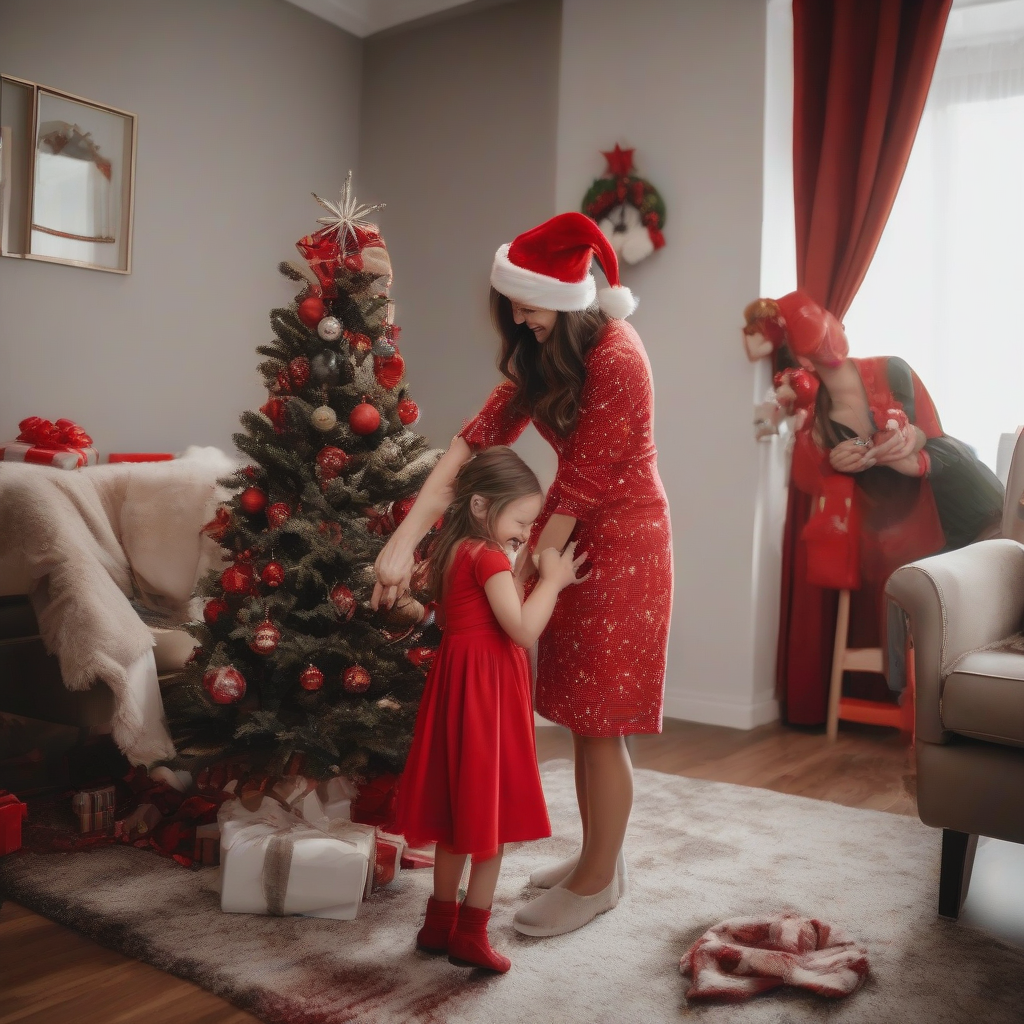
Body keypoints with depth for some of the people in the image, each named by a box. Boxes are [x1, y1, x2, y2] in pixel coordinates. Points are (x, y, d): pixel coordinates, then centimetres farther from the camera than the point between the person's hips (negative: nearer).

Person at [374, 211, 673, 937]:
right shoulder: (544, 355, 4)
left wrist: (518, 582, -14)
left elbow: (581, 483, -21)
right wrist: (405, 540, -12)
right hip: (575, 534, 9)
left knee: (600, 722, 1)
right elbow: (478, 440, -5)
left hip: (622, 541, -8)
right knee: (582, 713, 16)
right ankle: (599, 856, 33)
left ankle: (598, 883, 18)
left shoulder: (616, 360, -23)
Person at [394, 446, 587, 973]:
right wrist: (552, 579, -10)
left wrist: (548, 581, 15)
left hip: (459, 682, 9)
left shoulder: (454, 551, 11)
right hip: (484, 690, -9)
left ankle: (440, 923, 28)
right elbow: (523, 631, -22)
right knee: (490, 811, 3)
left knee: (460, 810, 17)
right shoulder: (488, 557, -18)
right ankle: (470, 933, 12)